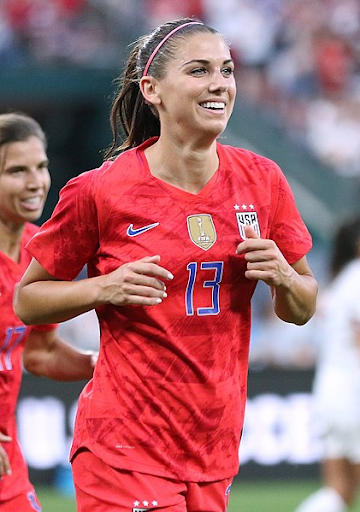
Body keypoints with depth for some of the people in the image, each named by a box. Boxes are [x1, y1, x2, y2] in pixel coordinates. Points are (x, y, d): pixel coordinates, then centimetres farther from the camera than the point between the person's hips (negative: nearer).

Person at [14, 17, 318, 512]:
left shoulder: (261, 180, 4)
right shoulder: (100, 191, -8)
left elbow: (302, 310, 15)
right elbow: (27, 300, 2)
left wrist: (283, 278, -8)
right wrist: (104, 288, -15)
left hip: (215, 453, 5)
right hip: (125, 448, -4)